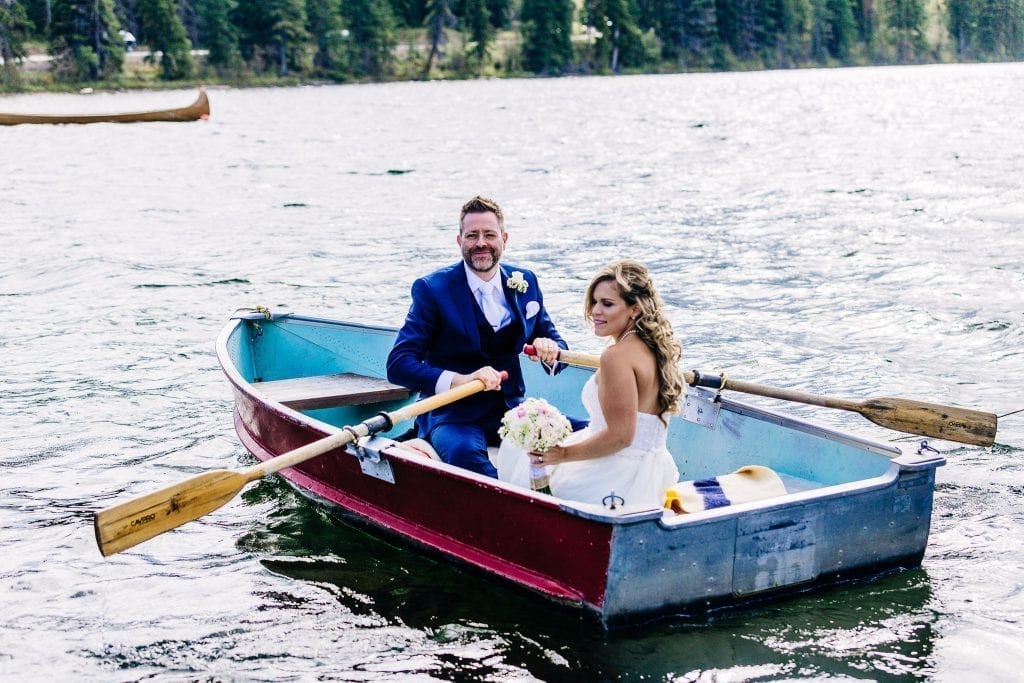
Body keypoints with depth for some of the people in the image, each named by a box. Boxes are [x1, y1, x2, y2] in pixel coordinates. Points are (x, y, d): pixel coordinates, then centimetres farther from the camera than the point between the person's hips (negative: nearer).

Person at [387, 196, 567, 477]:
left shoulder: (525, 282, 7)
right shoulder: (432, 288, -7)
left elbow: (552, 338, 17)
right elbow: (398, 364, -14)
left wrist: (550, 349, -10)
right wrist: (461, 380, -30)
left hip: (510, 409, 5)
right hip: (452, 415, -5)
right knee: (464, 451, -38)